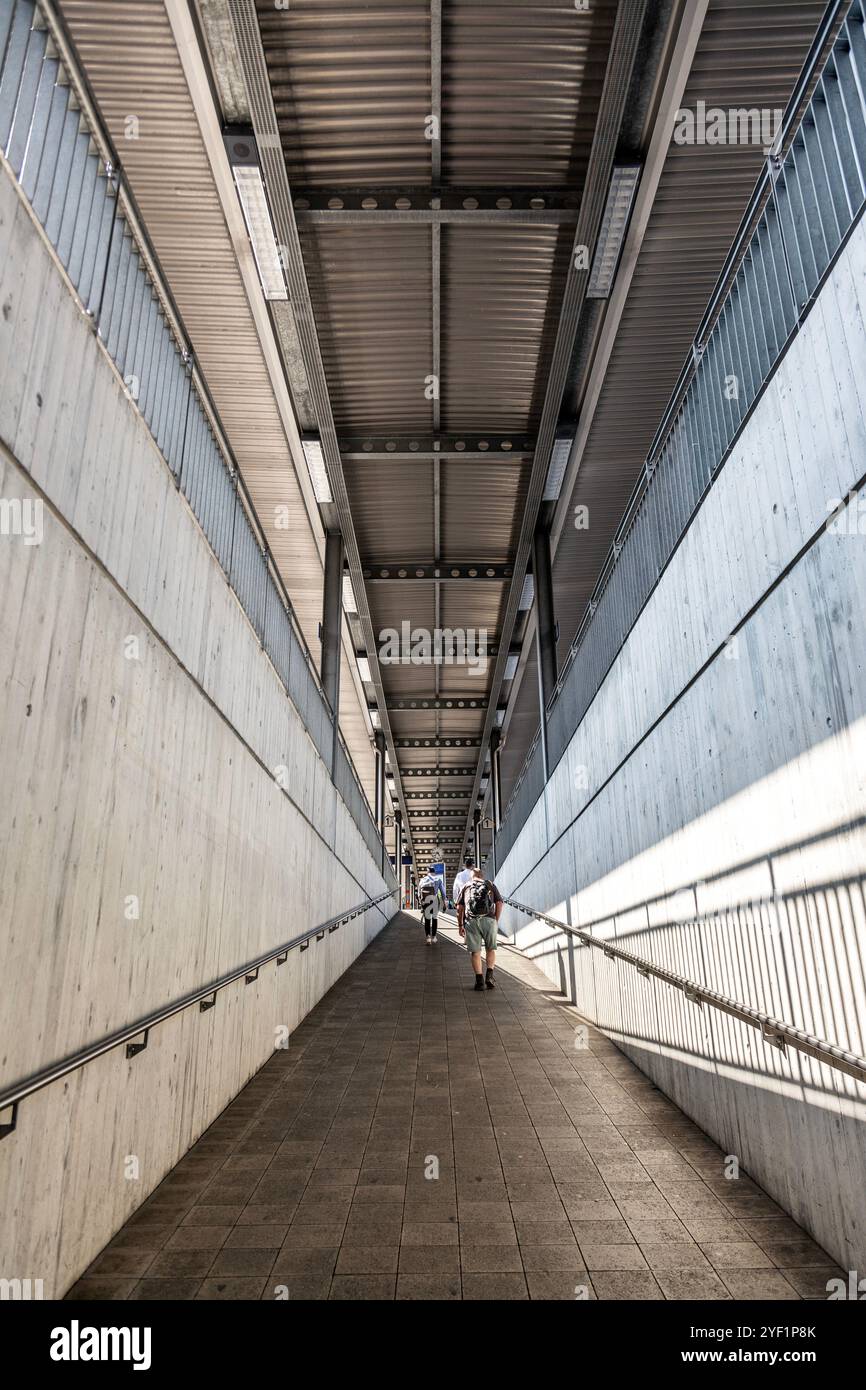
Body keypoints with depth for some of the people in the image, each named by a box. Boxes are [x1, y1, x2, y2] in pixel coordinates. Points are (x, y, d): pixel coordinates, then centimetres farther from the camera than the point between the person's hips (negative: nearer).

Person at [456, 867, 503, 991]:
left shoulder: (465, 886, 21)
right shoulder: (490, 884, 22)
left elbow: (459, 908, 12)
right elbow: (500, 903, 12)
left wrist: (460, 925, 18)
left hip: (471, 920, 0)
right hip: (489, 919, 0)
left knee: (475, 952, 8)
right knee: (491, 949, 16)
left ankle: (479, 980, 3)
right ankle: (489, 976, 2)